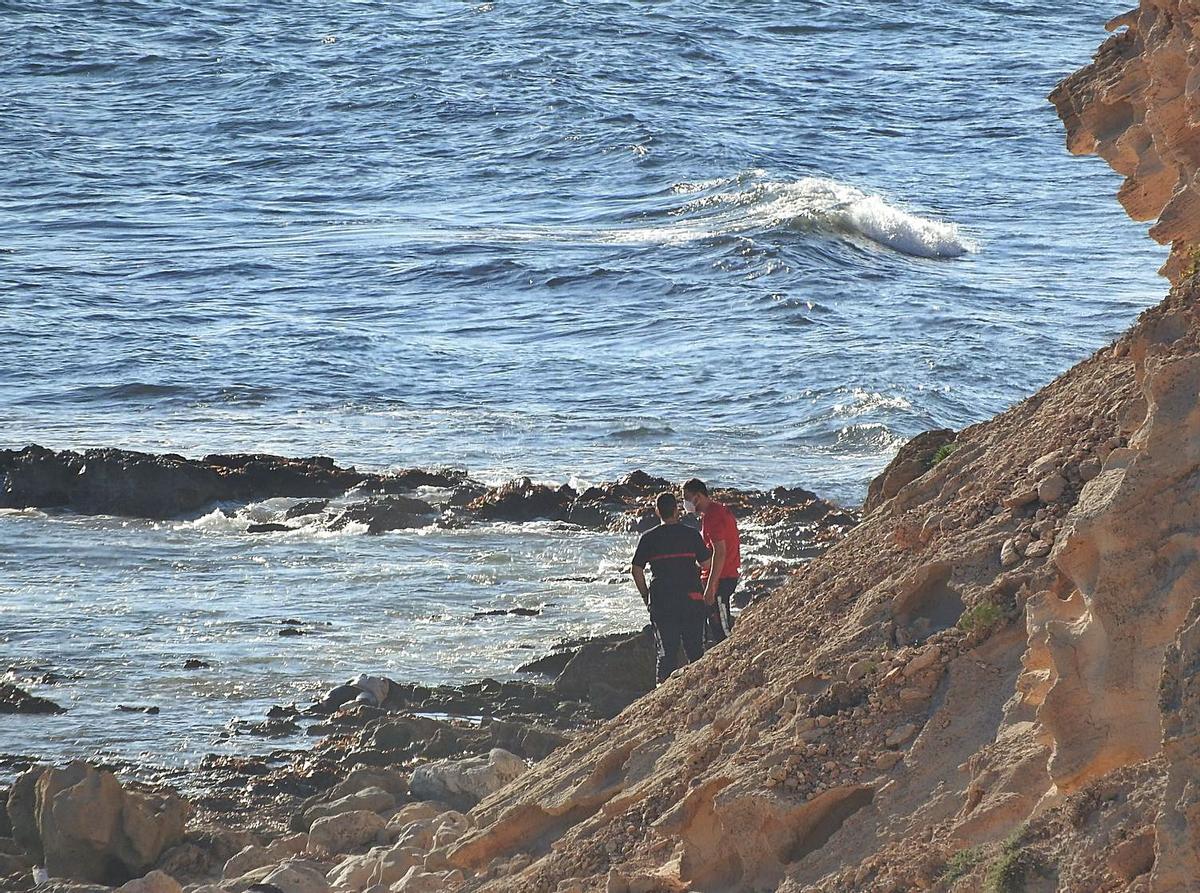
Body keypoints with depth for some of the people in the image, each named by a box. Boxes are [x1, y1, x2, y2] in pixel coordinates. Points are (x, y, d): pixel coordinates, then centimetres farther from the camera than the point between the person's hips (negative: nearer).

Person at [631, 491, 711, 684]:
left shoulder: (648, 538, -1)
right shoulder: (691, 534, -2)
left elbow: (637, 570, 0)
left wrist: (645, 596, 11)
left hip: (661, 601, 0)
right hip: (692, 599, 0)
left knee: (666, 652, 4)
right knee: (695, 650, 10)